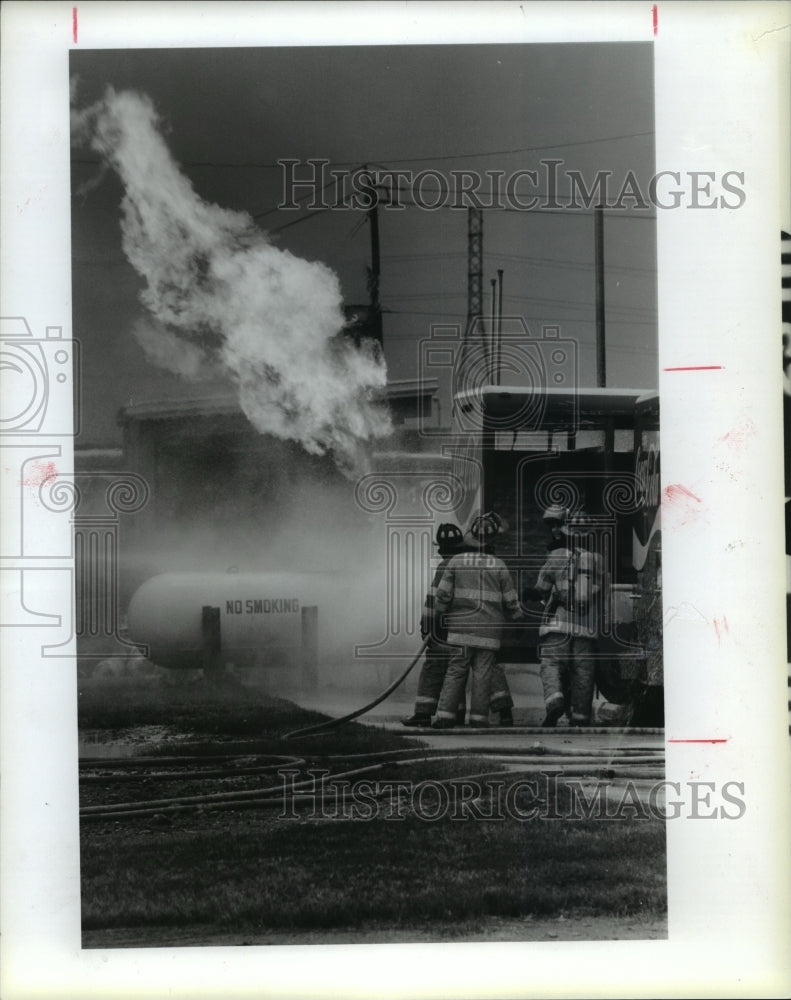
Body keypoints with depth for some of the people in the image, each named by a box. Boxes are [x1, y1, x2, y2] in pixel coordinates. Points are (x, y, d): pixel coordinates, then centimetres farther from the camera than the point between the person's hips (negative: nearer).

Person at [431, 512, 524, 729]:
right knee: (483, 673, 3)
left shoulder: (456, 561, 0)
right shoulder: (499, 566, 0)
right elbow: (511, 601, 6)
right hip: (489, 629, 0)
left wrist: (440, 615, 17)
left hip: (461, 627, 0)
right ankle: (479, 718, 3)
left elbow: (443, 594, 0)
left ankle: (445, 715, -5)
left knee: (456, 671, 2)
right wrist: (518, 616, 25)